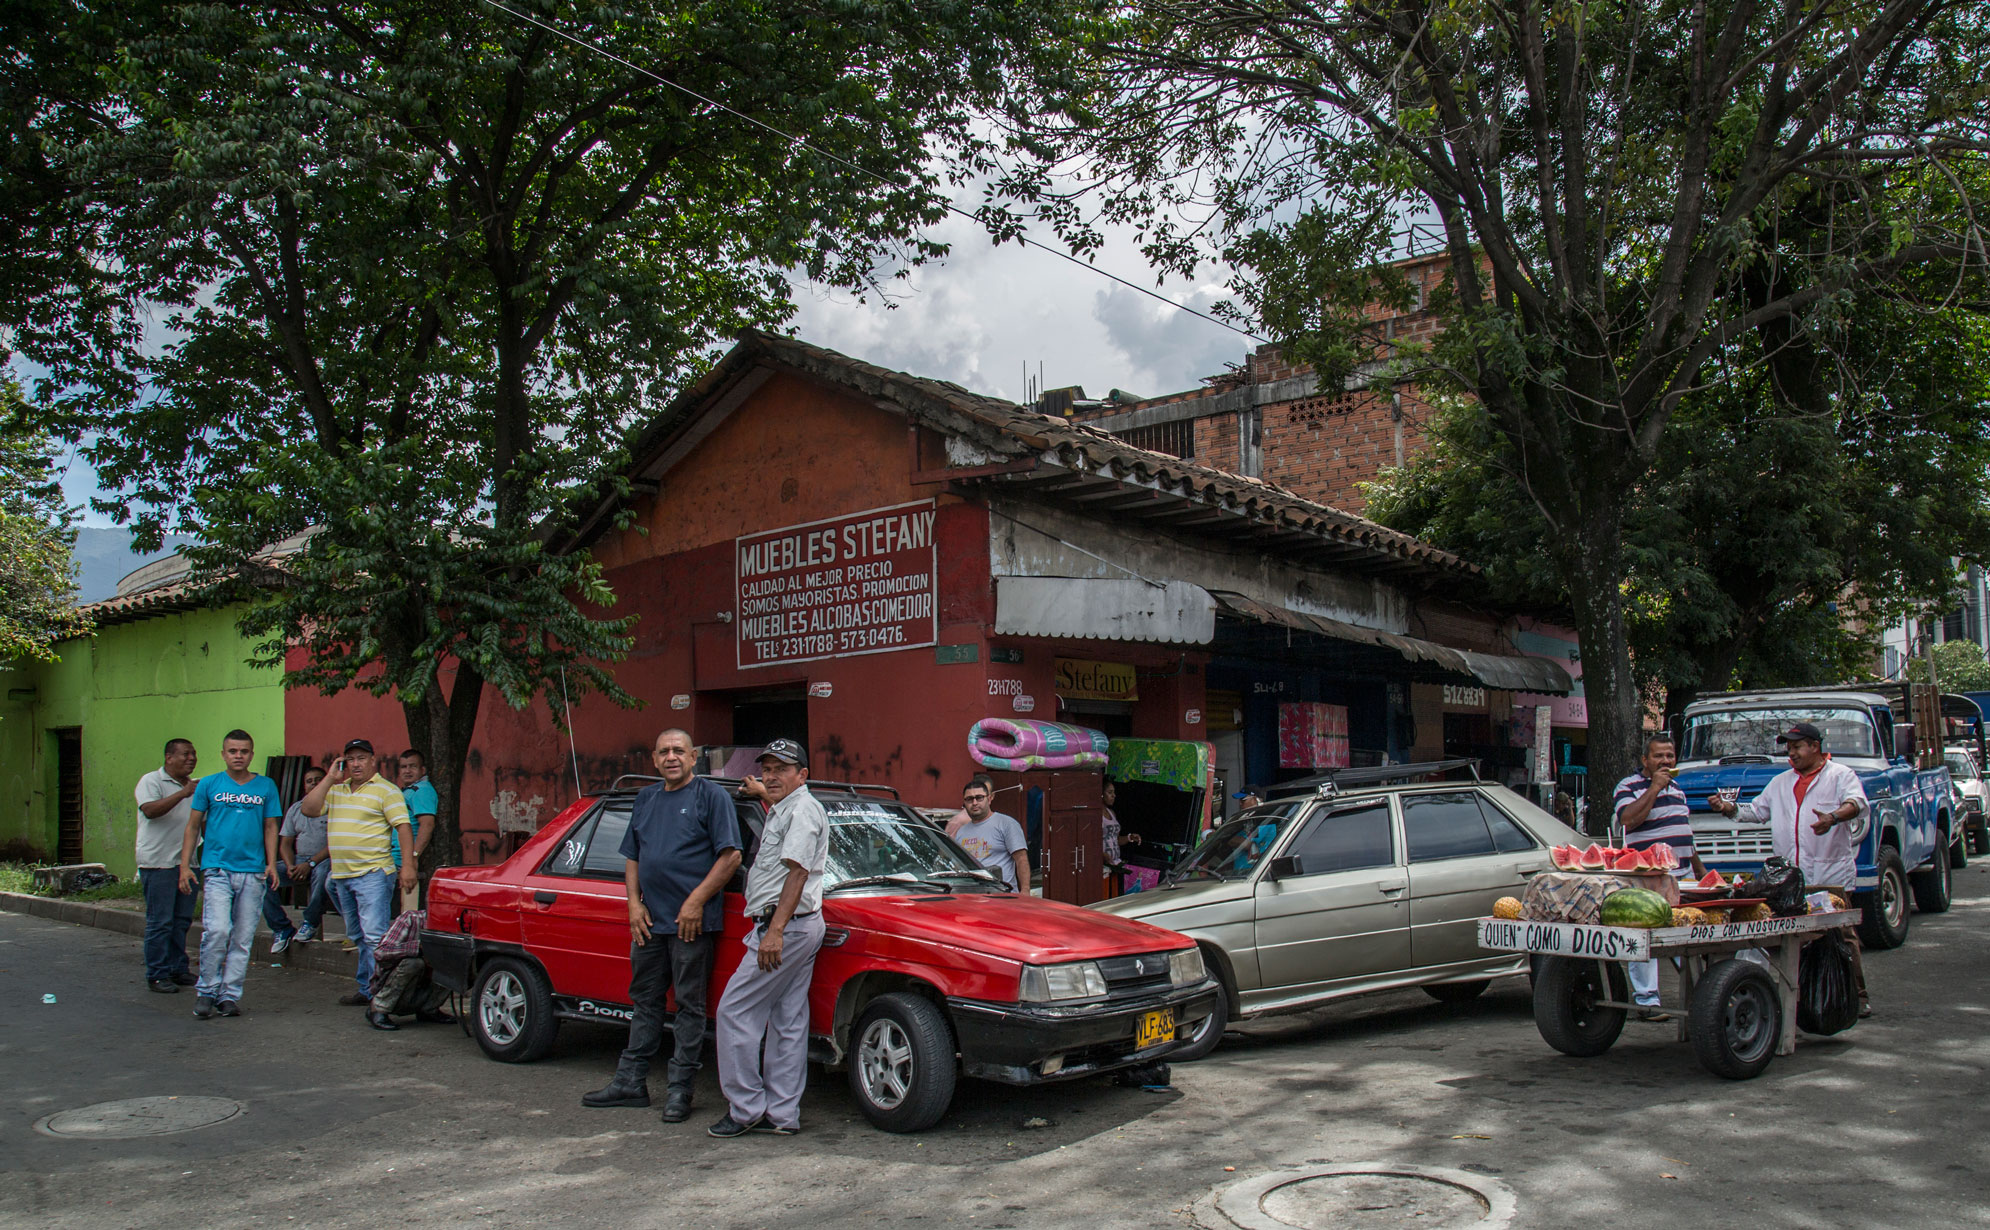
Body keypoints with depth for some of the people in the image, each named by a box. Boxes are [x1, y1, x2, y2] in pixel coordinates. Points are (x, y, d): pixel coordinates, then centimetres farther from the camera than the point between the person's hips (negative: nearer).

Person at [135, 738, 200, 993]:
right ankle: (157, 975, 1)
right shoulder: (151, 781, -4)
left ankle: (178, 969, 18)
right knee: (160, 921, -5)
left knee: (182, 920, 10)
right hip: (159, 862, -7)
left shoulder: (194, 785, 19)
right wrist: (183, 794, -30)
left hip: (187, 862, 7)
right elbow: (150, 810, -23)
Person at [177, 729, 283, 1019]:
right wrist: (185, 865, 2)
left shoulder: (266, 786, 9)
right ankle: (206, 990, 2)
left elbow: (270, 828, 12)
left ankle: (230, 995, 13)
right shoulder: (208, 785, 6)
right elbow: (193, 827, 9)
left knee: (243, 938, 4)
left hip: (253, 872, 2)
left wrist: (271, 864, 1)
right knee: (217, 931, -14)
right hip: (217, 869, -2)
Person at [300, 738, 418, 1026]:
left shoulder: (386, 790, -4)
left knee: (375, 935, -14)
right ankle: (366, 989, 26)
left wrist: (408, 864, -19)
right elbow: (309, 809, 4)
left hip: (373, 873, -7)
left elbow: (403, 827, -10)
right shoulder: (335, 790, 16)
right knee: (359, 937, 16)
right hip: (341, 875, 8)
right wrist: (330, 779, -1)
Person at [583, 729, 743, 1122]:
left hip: (692, 923, -6)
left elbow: (730, 855, -11)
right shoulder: (646, 799, 16)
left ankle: (680, 1089, 7)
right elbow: (632, 857, 20)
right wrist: (634, 903, 5)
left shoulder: (711, 795, -4)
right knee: (645, 1002, 14)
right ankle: (630, 1082, 22)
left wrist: (697, 901, -16)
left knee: (689, 1005, 1)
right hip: (649, 921, 7)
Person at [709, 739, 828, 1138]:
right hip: (800, 928, 10)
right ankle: (782, 1113, 12)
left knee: (736, 1012, -6)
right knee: (787, 1021, 9)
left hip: (786, 927, -10)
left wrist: (776, 930, -26)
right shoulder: (784, 809, 20)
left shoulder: (802, 810, -11)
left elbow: (797, 872, -21)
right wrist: (762, 793, 48)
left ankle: (745, 1108, -1)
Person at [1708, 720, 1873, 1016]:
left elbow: (1858, 803, -14)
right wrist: (1728, 808, 7)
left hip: (1833, 875, -5)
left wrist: (1834, 817, -34)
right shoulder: (1780, 783, 23)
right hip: (1791, 879, 5)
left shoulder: (1840, 775, 4)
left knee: (1842, 936, -5)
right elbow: (1756, 811, 25)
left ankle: (1858, 995, 4)